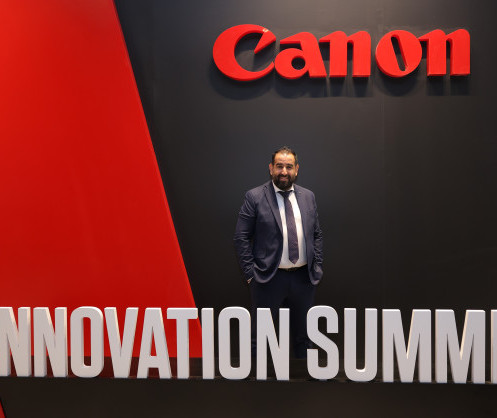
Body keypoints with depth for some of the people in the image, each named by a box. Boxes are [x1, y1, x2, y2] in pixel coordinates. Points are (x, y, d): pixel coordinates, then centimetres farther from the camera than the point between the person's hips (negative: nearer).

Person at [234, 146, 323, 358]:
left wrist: (317, 267, 5)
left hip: (304, 277, 4)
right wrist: (250, 273, -11)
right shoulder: (255, 197, -5)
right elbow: (241, 237, -6)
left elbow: (317, 235, 13)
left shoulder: (308, 196, 8)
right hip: (269, 278, -4)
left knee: (302, 335, 20)